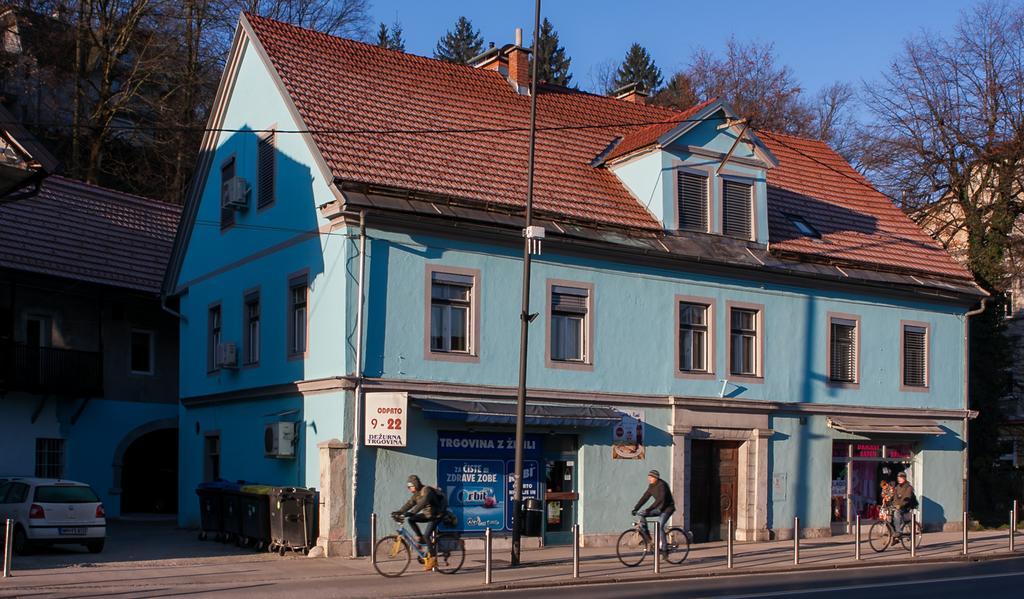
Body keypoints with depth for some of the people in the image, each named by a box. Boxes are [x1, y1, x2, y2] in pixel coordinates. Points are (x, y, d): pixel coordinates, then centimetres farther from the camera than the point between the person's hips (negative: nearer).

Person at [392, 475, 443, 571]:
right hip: (426, 514, 9)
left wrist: (412, 513, -46)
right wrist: (398, 512, -13)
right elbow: (409, 504, 0)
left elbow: (422, 503, -35)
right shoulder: (417, 494, 7)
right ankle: (420, 538, 2)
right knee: (411, 519, -9)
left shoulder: (427, 490, -22)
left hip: (435, 516, -9)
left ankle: (433, 558, -10)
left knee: (427, 535, -19)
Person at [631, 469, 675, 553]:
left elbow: (660, 499, -32)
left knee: (659, 527, -22)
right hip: (659, 508, 8)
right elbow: (644, 497, 3)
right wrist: (635, 508, -7)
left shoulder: (662, 485, -22)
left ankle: (665, 548, -12)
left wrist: (648, 510, -39)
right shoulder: (651, 486, 3)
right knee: (642, 514, -6)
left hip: (668, 508, -8)